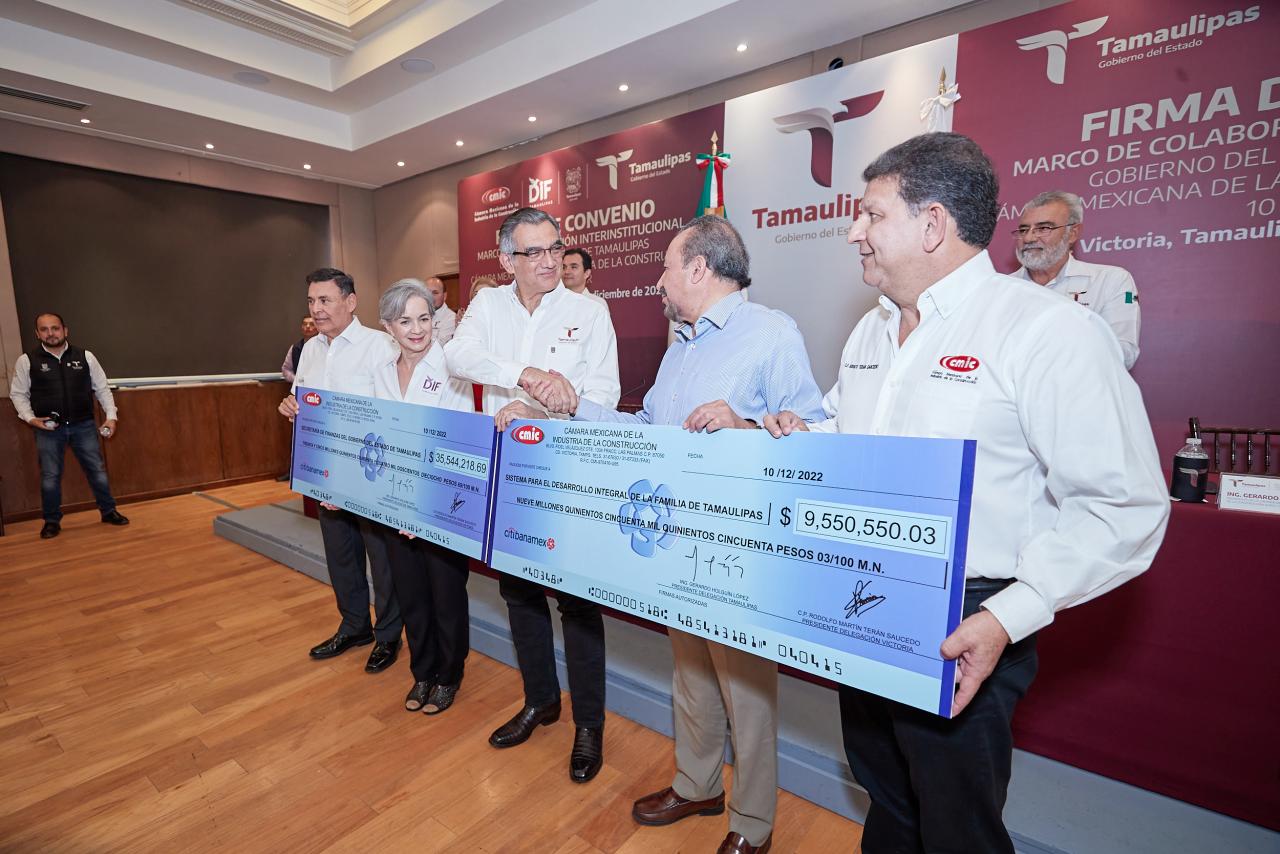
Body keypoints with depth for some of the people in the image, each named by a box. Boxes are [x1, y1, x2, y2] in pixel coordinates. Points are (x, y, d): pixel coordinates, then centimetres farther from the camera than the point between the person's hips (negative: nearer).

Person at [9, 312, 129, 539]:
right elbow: (18, 393, 6)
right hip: (48, 428, 0)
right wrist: (30, 418, -9)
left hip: (83, 425, 1)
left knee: (97, 470, 6)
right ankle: (52, 521, 20)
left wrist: (111, 415, -2)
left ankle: (109, 512, 19)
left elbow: (102, 388, 6)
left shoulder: (85, 357, 1)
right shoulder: (27, 360, -1)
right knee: (50, 476, 6)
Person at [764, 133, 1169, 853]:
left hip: (961, 636, -6)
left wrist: (1008, 618, -26)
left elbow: (1122, 508, -19)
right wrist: (801, 437, 1)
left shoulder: (1051, 330, -16)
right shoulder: (871, 331, 9)